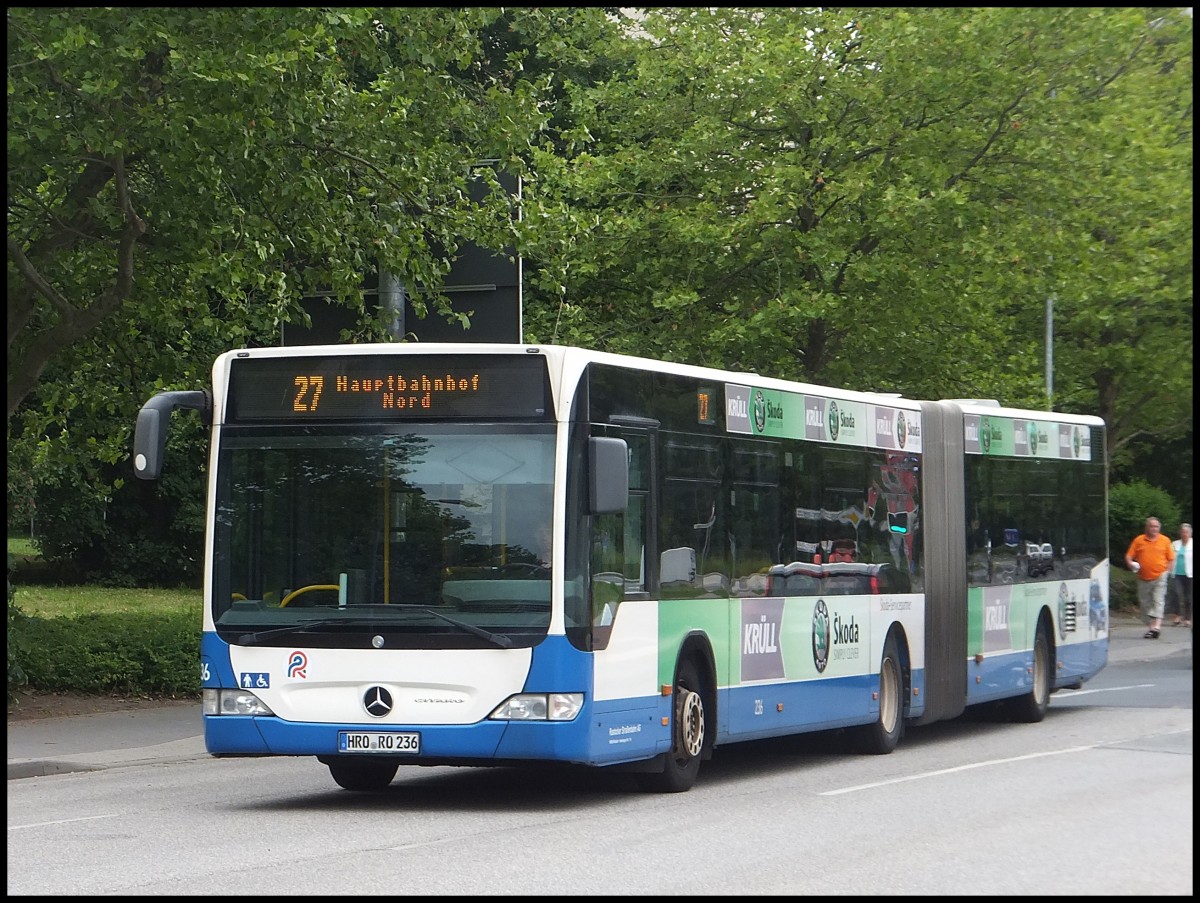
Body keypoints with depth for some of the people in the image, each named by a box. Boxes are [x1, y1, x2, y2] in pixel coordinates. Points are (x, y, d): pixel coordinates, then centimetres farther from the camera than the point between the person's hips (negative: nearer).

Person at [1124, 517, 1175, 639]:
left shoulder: (1165, 541, 3)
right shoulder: (1138, 540, 4)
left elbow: (1171, 559, 9)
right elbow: (1129, 556, 4)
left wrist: (1166, 571, -1)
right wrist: (1132, 564, -16)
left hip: (1159, 577, -2)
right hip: (1144, 578, 2)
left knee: (1158, 601, -14)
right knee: (1145, 603, 6)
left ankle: (1156, 627, -24)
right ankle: (1151, 625, 19)